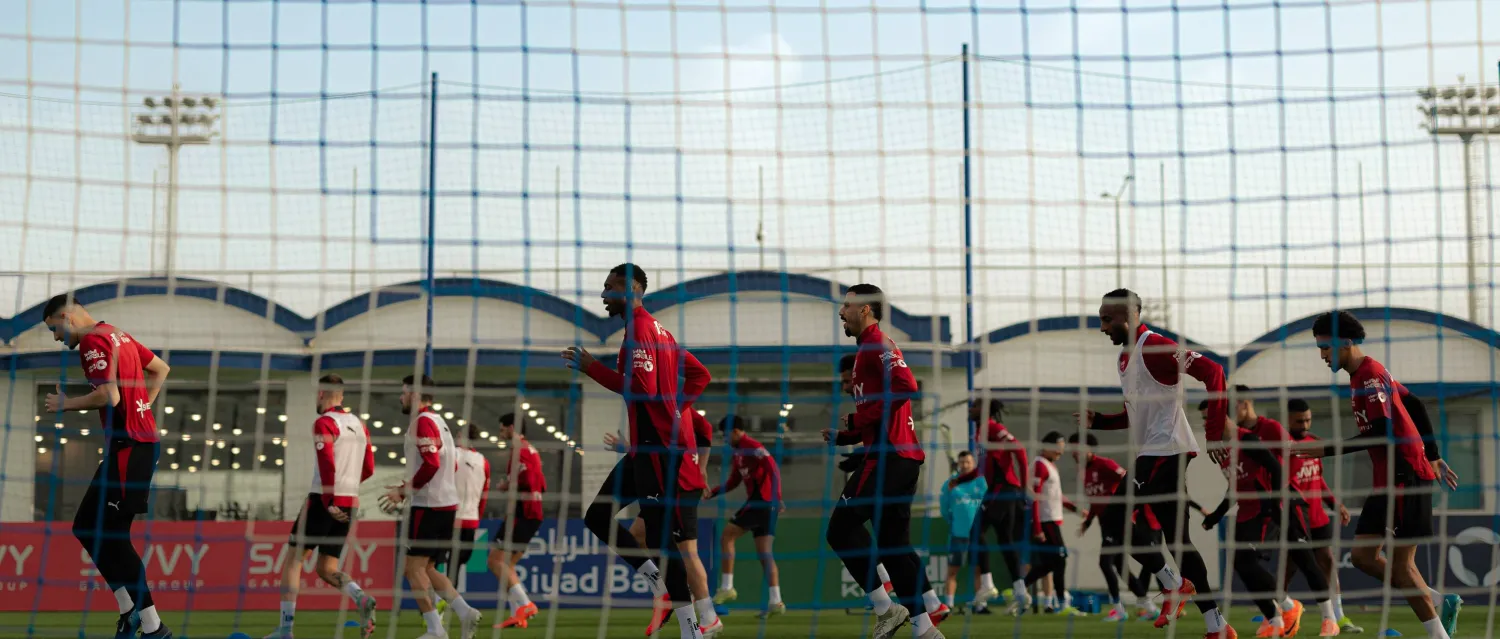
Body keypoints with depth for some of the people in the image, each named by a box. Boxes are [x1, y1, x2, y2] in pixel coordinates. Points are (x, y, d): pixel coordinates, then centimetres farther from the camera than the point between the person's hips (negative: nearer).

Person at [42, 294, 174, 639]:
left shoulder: (93, 341, -11)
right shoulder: (118, 335, 18)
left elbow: (109, 396, -21)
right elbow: (161, 368, 26)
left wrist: (66, 404, -6)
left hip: (128, 446, -10)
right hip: (142, 439, 10)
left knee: (112, 535, -8)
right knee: (86, 527, 13)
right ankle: (130, 609, 11)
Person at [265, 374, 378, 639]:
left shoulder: (324, 423, -8)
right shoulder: (359, 425, 13)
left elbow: (327, 465, -20)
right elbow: (368, 469, 18)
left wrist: (329, 502, -18)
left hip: (326, 503, -7)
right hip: (350, 504, 7)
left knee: (293, 560, 4)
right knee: (326, 569, 11)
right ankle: (362, 599, -16)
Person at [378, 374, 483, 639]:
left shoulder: (422, 422, -12)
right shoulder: (439, 421, 18)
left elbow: (430, 465, -23)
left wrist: (403, 491, -14)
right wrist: (408, 489, 21)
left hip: (427, 507, -9)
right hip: (447, 504, 9)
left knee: (414, 568, -3)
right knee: (427, 568, 13)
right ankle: (465, 612, 1)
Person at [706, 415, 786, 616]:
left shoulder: (753, 446, -9)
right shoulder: (738, 454, 20)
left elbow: (773, 470, -18)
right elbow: (732, 482, 25)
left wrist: (777, 497, -27)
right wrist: (712, 492, 12)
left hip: (761, 501, -9)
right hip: (759, 503, 9)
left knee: (727, 536, -6)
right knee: (764, 552, 5)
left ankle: (727, 588, -7)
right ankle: (776, 602, 1)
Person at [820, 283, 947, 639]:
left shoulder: (876, 344, -6)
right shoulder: (870, 348, 24)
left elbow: (905, 386, -23)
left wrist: (864, 419, -16)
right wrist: (845, 436, 14)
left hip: (889, 454, -10)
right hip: (904, 456, 10)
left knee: (841, 528, -6)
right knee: (893, 544, 9)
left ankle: (885, 609, -6)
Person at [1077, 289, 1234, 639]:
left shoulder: (1154, 347, -13)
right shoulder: (1126, 356, 18)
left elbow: (1211, 371, -21)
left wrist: (1216, 428, -24)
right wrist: (1097, 421, 11)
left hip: (1167, 450, -10)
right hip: (1150, 453, 10)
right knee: (1176, 538, 6)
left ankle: (1173, 584, -1)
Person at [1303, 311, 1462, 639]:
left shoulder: (1369, 376, -15)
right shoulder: (1369, 374, 15)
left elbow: (1382, 433, -22)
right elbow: (1415, 406, 22)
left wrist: (1326, 450, -19)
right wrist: (1433, 455, 25)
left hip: (1406, 477, -10)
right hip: (1388, 481, 10)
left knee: (1401, 562, -7)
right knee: (1362, 554, 5)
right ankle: (1442, 603, 13)